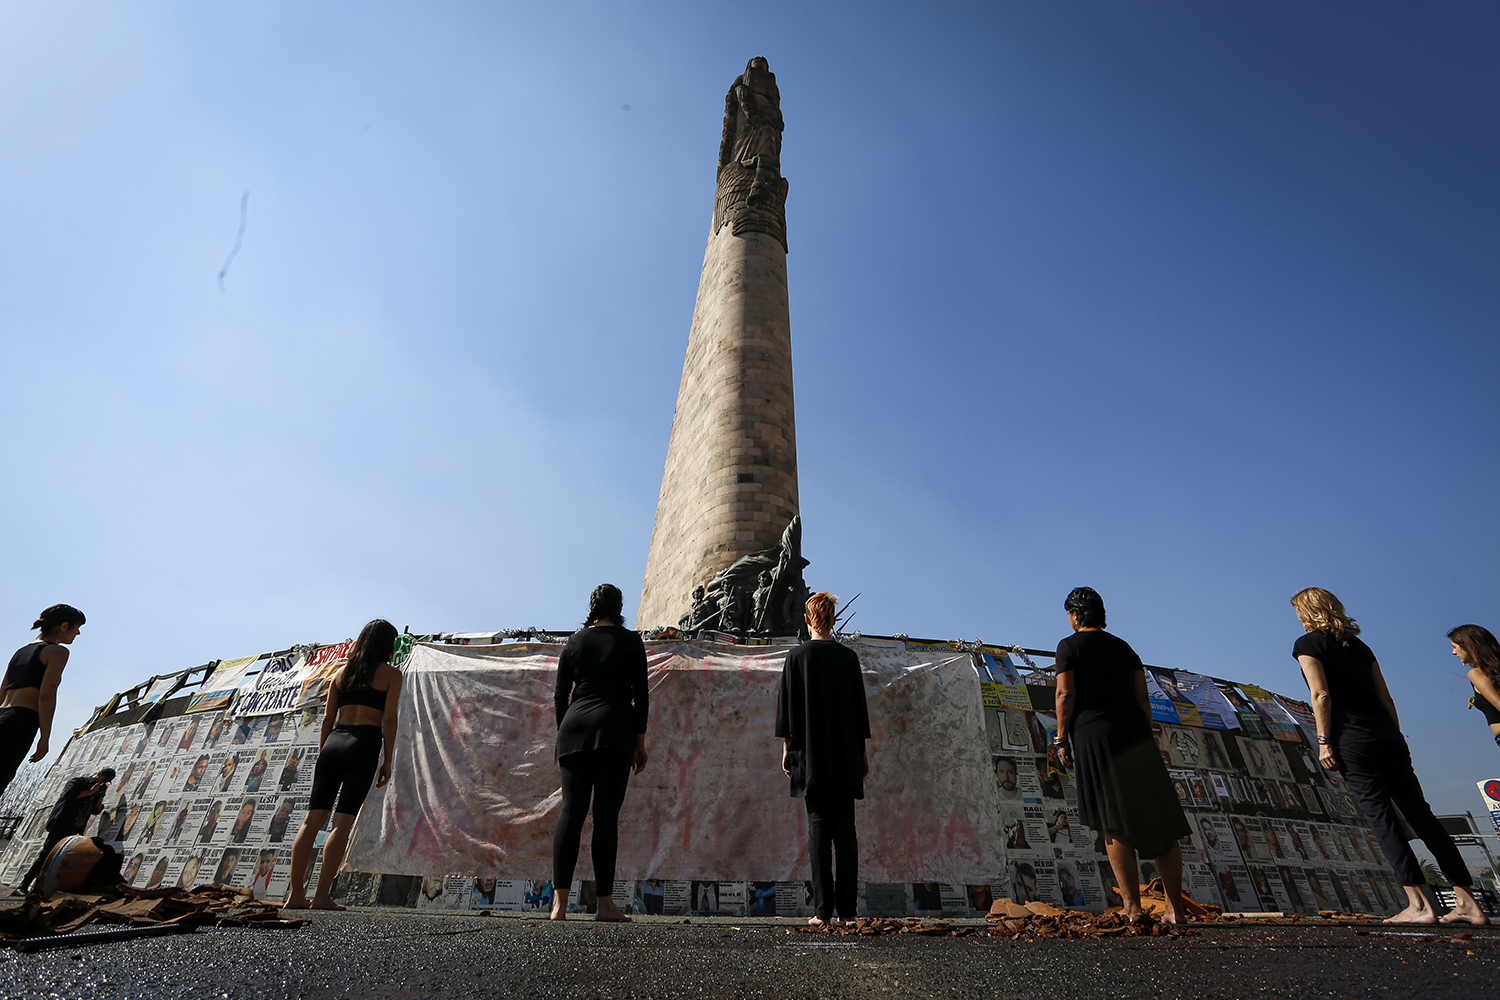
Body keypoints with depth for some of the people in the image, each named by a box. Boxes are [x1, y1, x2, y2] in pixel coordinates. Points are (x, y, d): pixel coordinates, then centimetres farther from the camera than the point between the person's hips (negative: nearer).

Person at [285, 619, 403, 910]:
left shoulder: (341, 672, 15)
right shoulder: (391, 674, 0)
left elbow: (328, 717, 14)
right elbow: (389, 720, -5)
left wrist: (323, 754, 20)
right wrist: (387, 761, 0)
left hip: (333, 742, 5)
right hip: (363, 747, -5)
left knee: (312, 819, 8)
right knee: (343, 822, -2)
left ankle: (296, 894, 11)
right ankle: (322, 895, -1)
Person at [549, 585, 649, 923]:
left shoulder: (574, 642, 12)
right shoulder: (630, 641, 4)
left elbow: (560, 696, 13)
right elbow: (640, 694, 1)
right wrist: (639, 741, 6)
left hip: (574, 728, 3)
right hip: (614, 729, -3)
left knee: (571, 811, 5)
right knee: (606, 814, 0)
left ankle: (559, 901, 0)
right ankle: (604, 903, 5)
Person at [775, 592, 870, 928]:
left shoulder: (796, 655, -2)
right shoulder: (849, 656, 4)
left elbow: (788, 704, -2)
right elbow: (859, 704, 6)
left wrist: (786, 747, 5)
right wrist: (862, 752, 13)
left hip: (811, 751, -2)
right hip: (845, 752, 2)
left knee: (818, 825, 2)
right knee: (845, 827, 7)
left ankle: (823, 909, 1)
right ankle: (847, 909, 10)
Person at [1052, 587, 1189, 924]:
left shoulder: (1069, 646, 1)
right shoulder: (1123, 646, 18)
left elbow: (1066, 694, -8)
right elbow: (1142, 696, 12)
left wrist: (1061, 739, -3)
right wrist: (1146, 737, 16)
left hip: (1094, 734, -5)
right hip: (1135, 732, 5)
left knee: (1113, 824, -1)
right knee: (1158, 821, 10)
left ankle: (1132, 907, -3)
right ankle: (1175, 907, 12)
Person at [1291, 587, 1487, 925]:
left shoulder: (1307, 643, -2)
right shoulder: (1358, 644, 19)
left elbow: (1321, 695, -11)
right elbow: (1385, 697, 16)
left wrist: (1324, 741, -9)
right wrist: (1395, 738, 19)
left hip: (1352, 735, -7)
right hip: (1387, 732, 7)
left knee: (1381, 816, -6)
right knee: (1420, 814, 8)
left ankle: (1419, 904, -7)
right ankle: (1468, 903, 10)